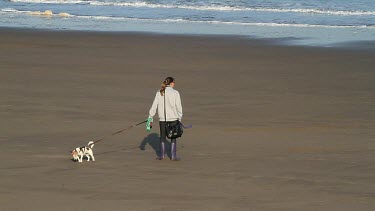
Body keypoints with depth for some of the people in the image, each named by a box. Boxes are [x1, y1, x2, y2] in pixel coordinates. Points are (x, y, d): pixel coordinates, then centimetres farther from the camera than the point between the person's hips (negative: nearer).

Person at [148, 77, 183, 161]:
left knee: (162, 137, 15)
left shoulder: (159, 93, 0)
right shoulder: (175, 93, -7)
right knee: (173, 137, 9)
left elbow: (154, 106, 1)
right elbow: (178, 106, -6)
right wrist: (180, 117, 5)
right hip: (173, 118, -2)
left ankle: (162, 155, 17)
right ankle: (173, 155, 9)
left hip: (162, 119, 2)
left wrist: (150, 117, 6)